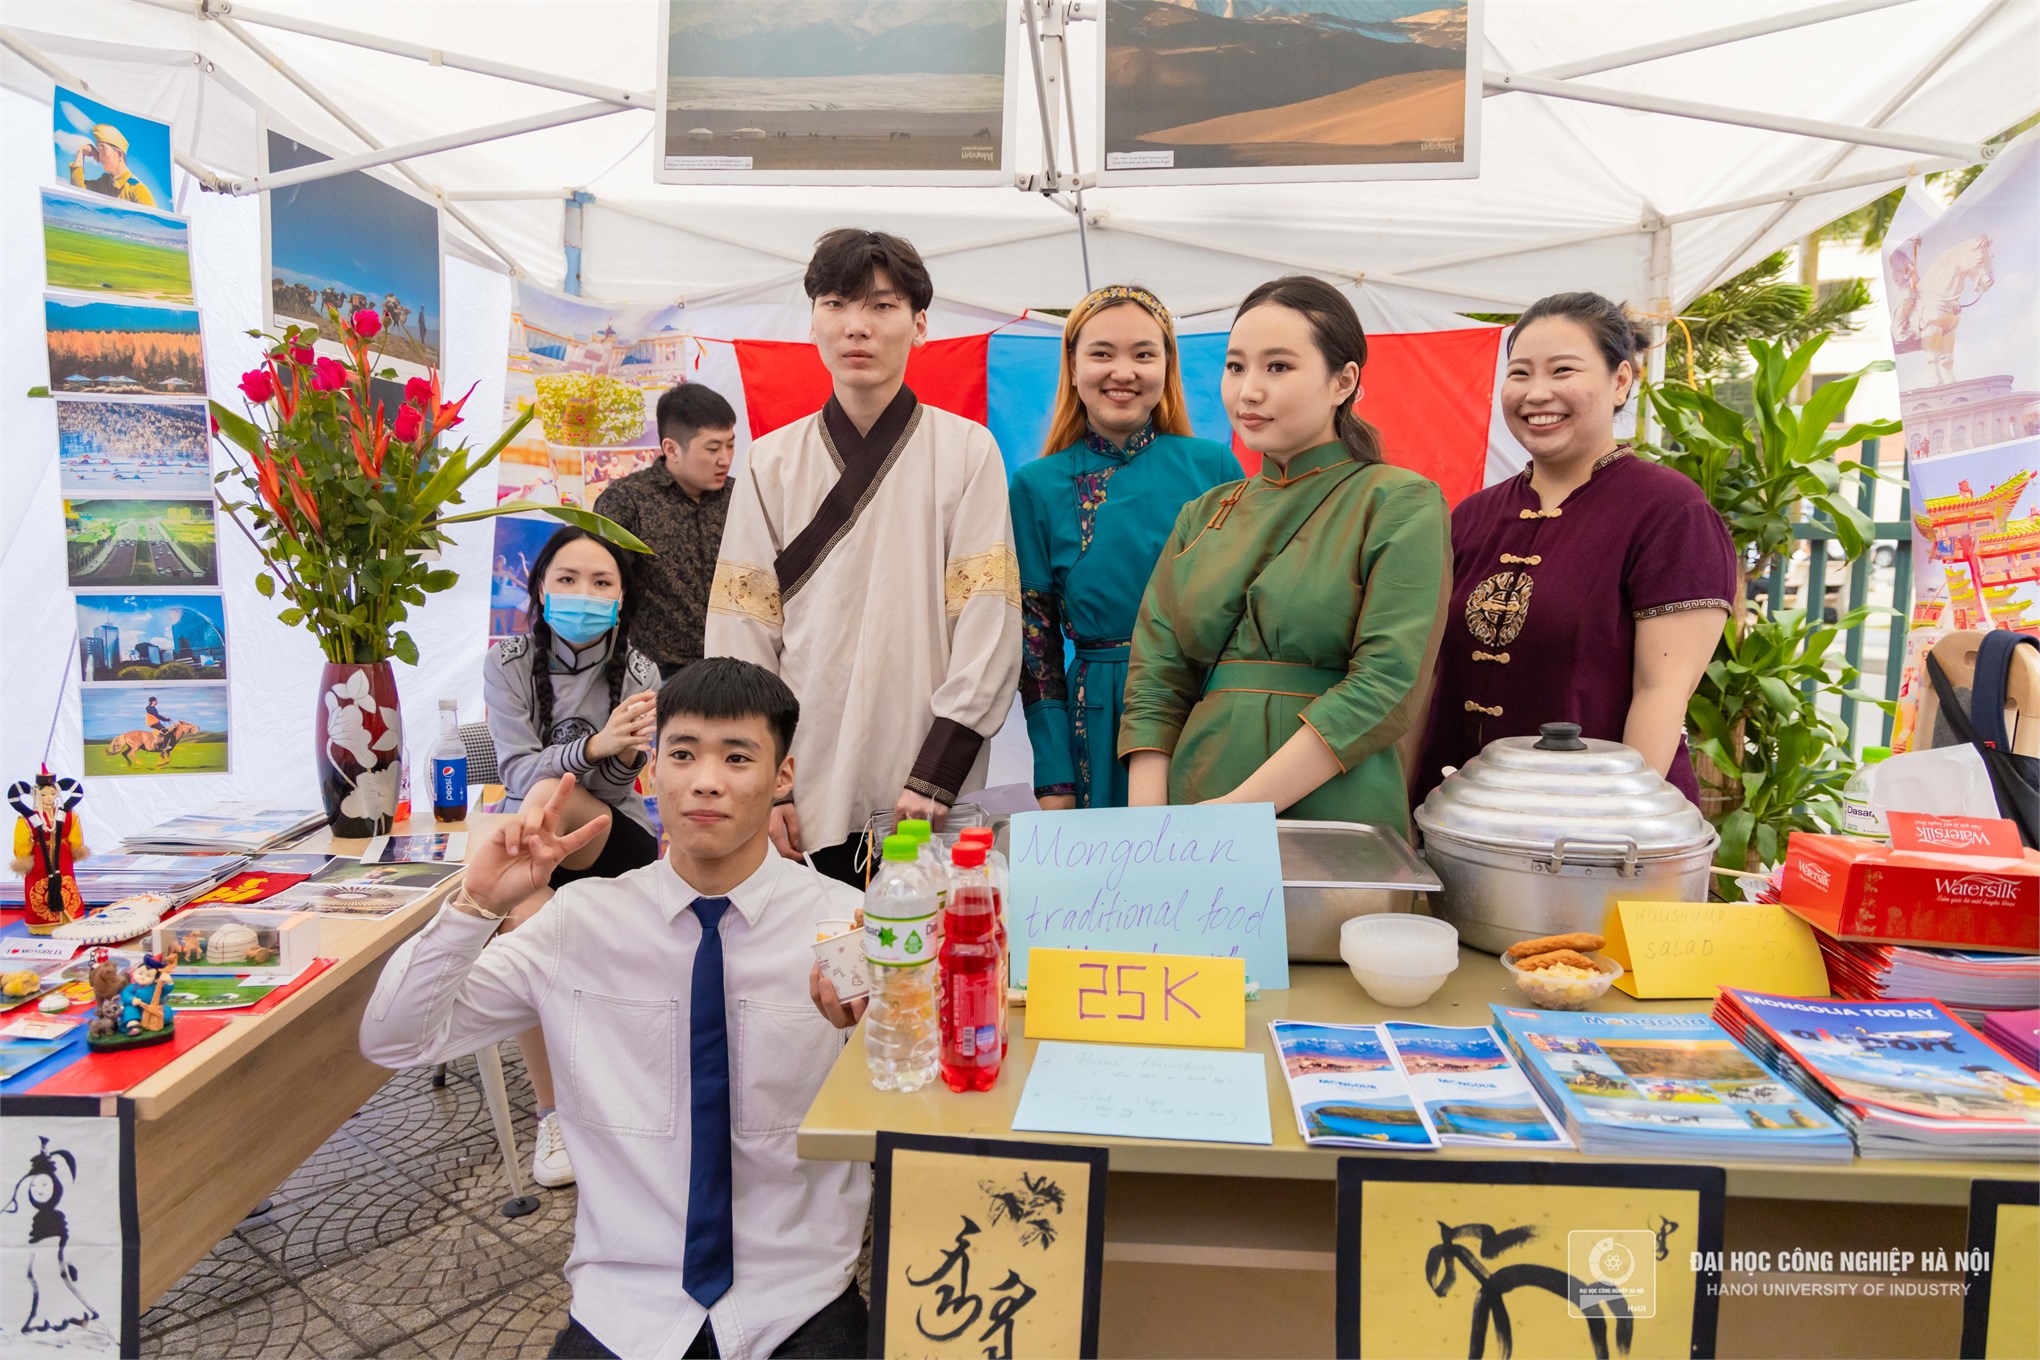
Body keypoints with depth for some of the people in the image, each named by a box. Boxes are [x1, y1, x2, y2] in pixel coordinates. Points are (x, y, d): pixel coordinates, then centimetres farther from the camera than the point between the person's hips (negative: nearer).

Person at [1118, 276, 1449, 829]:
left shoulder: (1401, 504, -4)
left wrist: (1239, 808, -20)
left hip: (1333, 822, -4)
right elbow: (1155, 685, 4)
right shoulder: (1202, 517, 10)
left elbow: (1386, 686, -14)